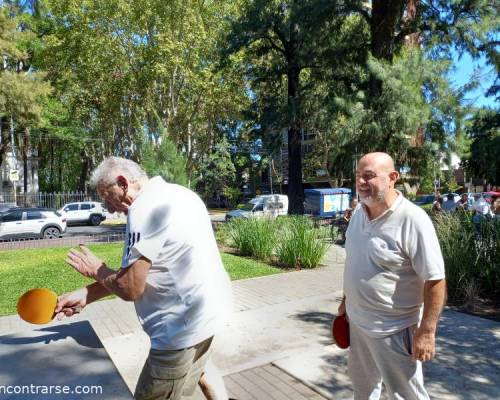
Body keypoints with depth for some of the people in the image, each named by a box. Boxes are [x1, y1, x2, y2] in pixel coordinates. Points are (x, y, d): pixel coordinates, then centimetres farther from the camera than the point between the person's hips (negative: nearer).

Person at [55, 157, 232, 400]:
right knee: (199, 366, 34)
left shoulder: (144, 209, -21)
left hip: (185, 325, -10)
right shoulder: (177, 194, 9)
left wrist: (97, 270, 1)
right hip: (210, 306, 10)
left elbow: (130, 288, -19)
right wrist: (85, 295, 4)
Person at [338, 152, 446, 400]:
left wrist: (426, 332, -20)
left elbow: (435, 280, -20)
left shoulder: (412, 219, -22)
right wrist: (346, 301, 16)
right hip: (357, 321, 7)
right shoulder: (358, 214, 0)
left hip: (393, 329, -7)